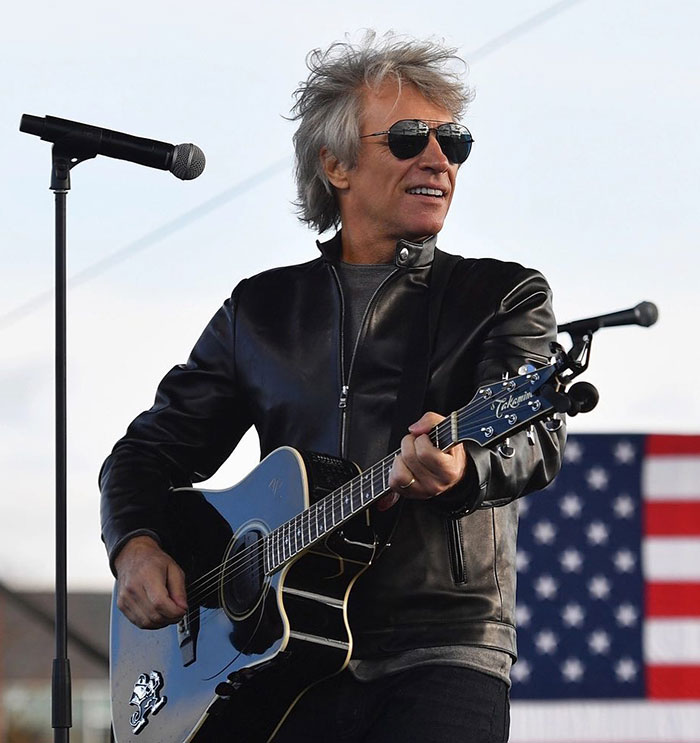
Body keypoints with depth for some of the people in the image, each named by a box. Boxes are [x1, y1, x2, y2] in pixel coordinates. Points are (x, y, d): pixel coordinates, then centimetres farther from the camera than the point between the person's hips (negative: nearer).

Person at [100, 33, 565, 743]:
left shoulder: (504, 296, 9)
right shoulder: (259, 310, 18)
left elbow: (533, 438, -9)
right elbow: (151, 451, 23)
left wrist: (459, 466, -32)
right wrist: (135, 548, 1)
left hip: (443, 651, -2)